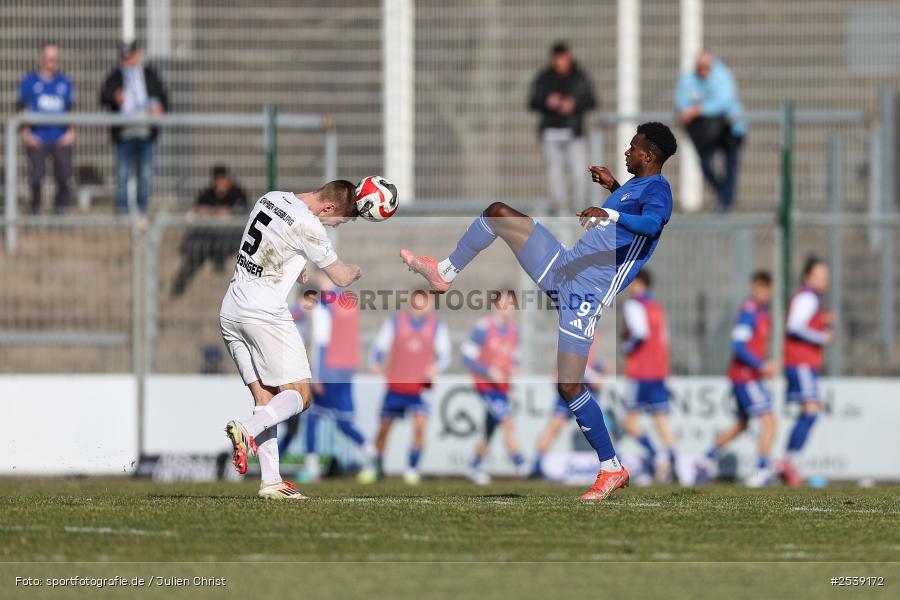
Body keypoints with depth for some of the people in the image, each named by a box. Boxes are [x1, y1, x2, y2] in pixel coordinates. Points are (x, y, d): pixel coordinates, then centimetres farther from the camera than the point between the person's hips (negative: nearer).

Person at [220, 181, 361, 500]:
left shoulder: (271, 198, 10)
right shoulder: (307, 226, -14)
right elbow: (341, 277, -1)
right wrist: (359, 269, 20)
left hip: (230, 312, 8)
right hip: (265, 314, -8)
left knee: (265, 398, 7)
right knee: (299, 395, -3)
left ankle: (270, 481, -1)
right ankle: (247, 430, -27)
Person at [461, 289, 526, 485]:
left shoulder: (513, 330, 7)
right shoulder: (483, 327, -13)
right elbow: (467, 357, -12)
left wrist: (513, 369, -4)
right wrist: (489, 371, -21)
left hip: (502, 386, 7)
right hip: (486, 384, -7)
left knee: (490, 430, 13)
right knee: (508, 422, -20)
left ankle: (474, 467, 30)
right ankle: (520, 464, -20)